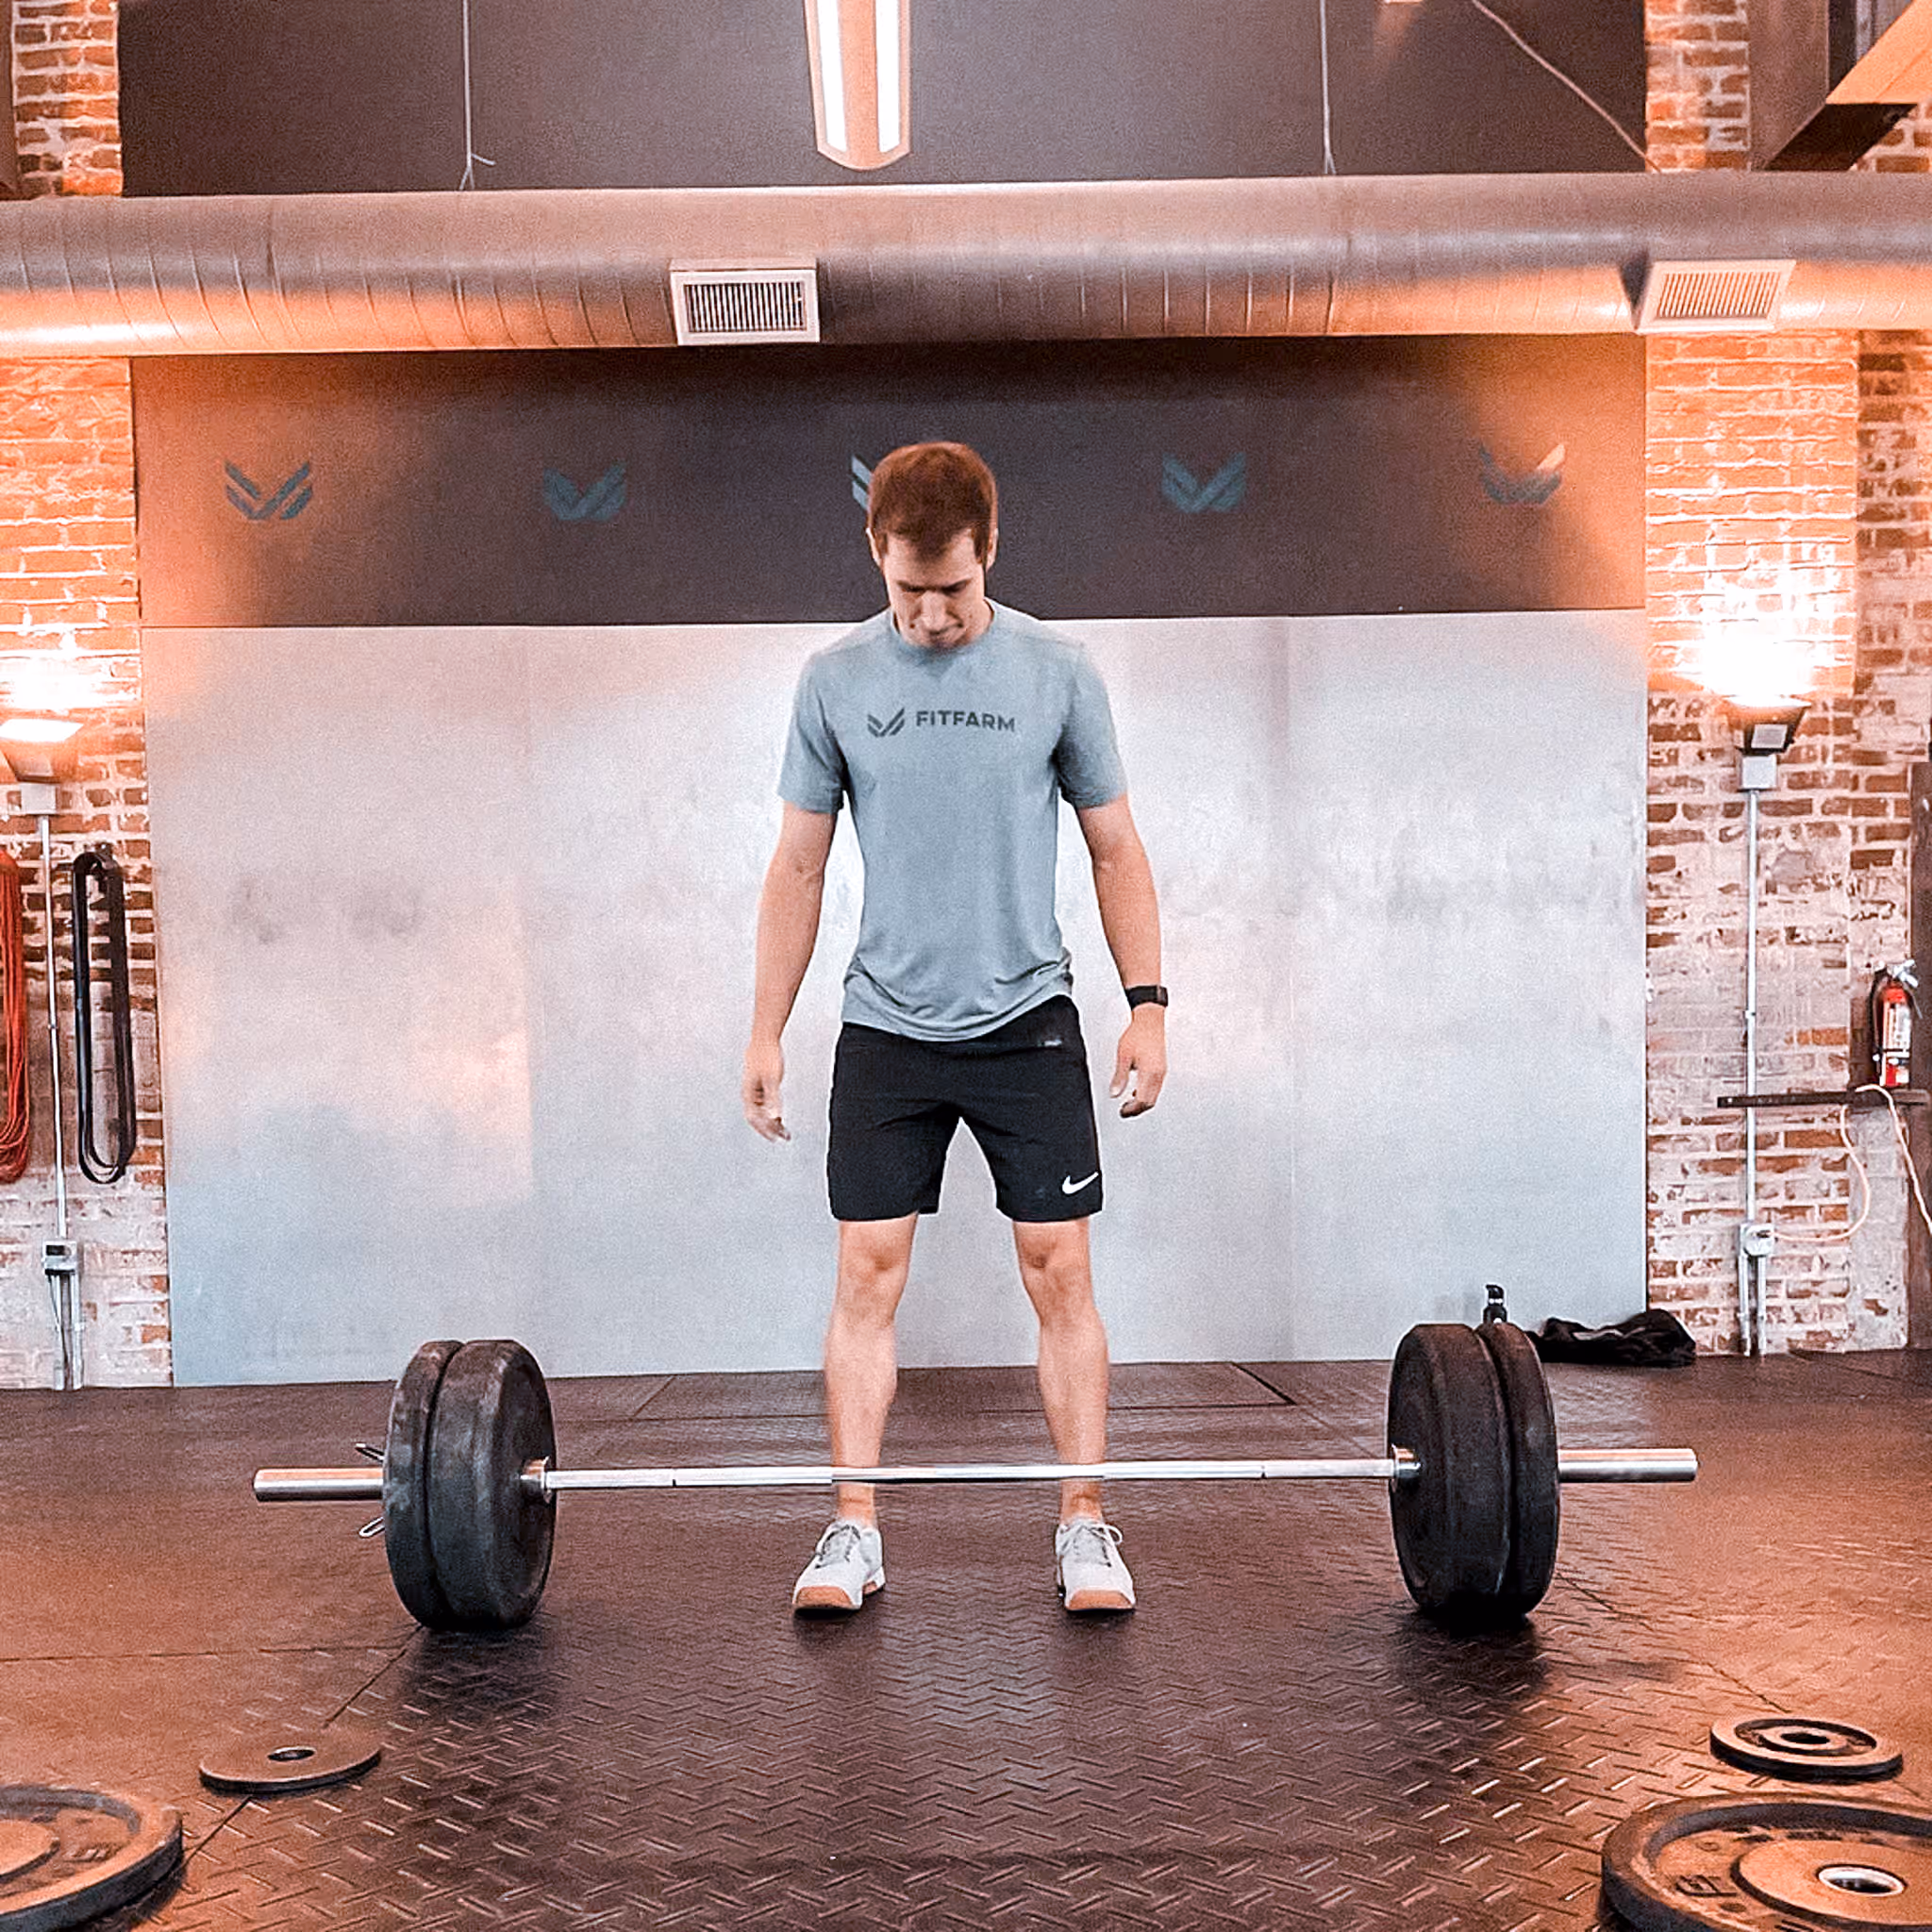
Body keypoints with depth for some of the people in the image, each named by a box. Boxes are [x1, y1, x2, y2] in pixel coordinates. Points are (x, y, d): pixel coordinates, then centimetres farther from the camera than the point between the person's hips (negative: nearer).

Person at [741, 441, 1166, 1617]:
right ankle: (856, 1531, 11)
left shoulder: (1058, 673, -2)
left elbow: (1117, 850, 5)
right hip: (887, 1028, 1)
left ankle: (1087, 1529, 10)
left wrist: (1148, 1004, -2)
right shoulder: (837, 682, 1)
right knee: (868, 1272, 1)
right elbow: (799, 868, 6)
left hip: (1027, 1021, -1)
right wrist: (768, 1033, 5)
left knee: (1060, 1270, 0)